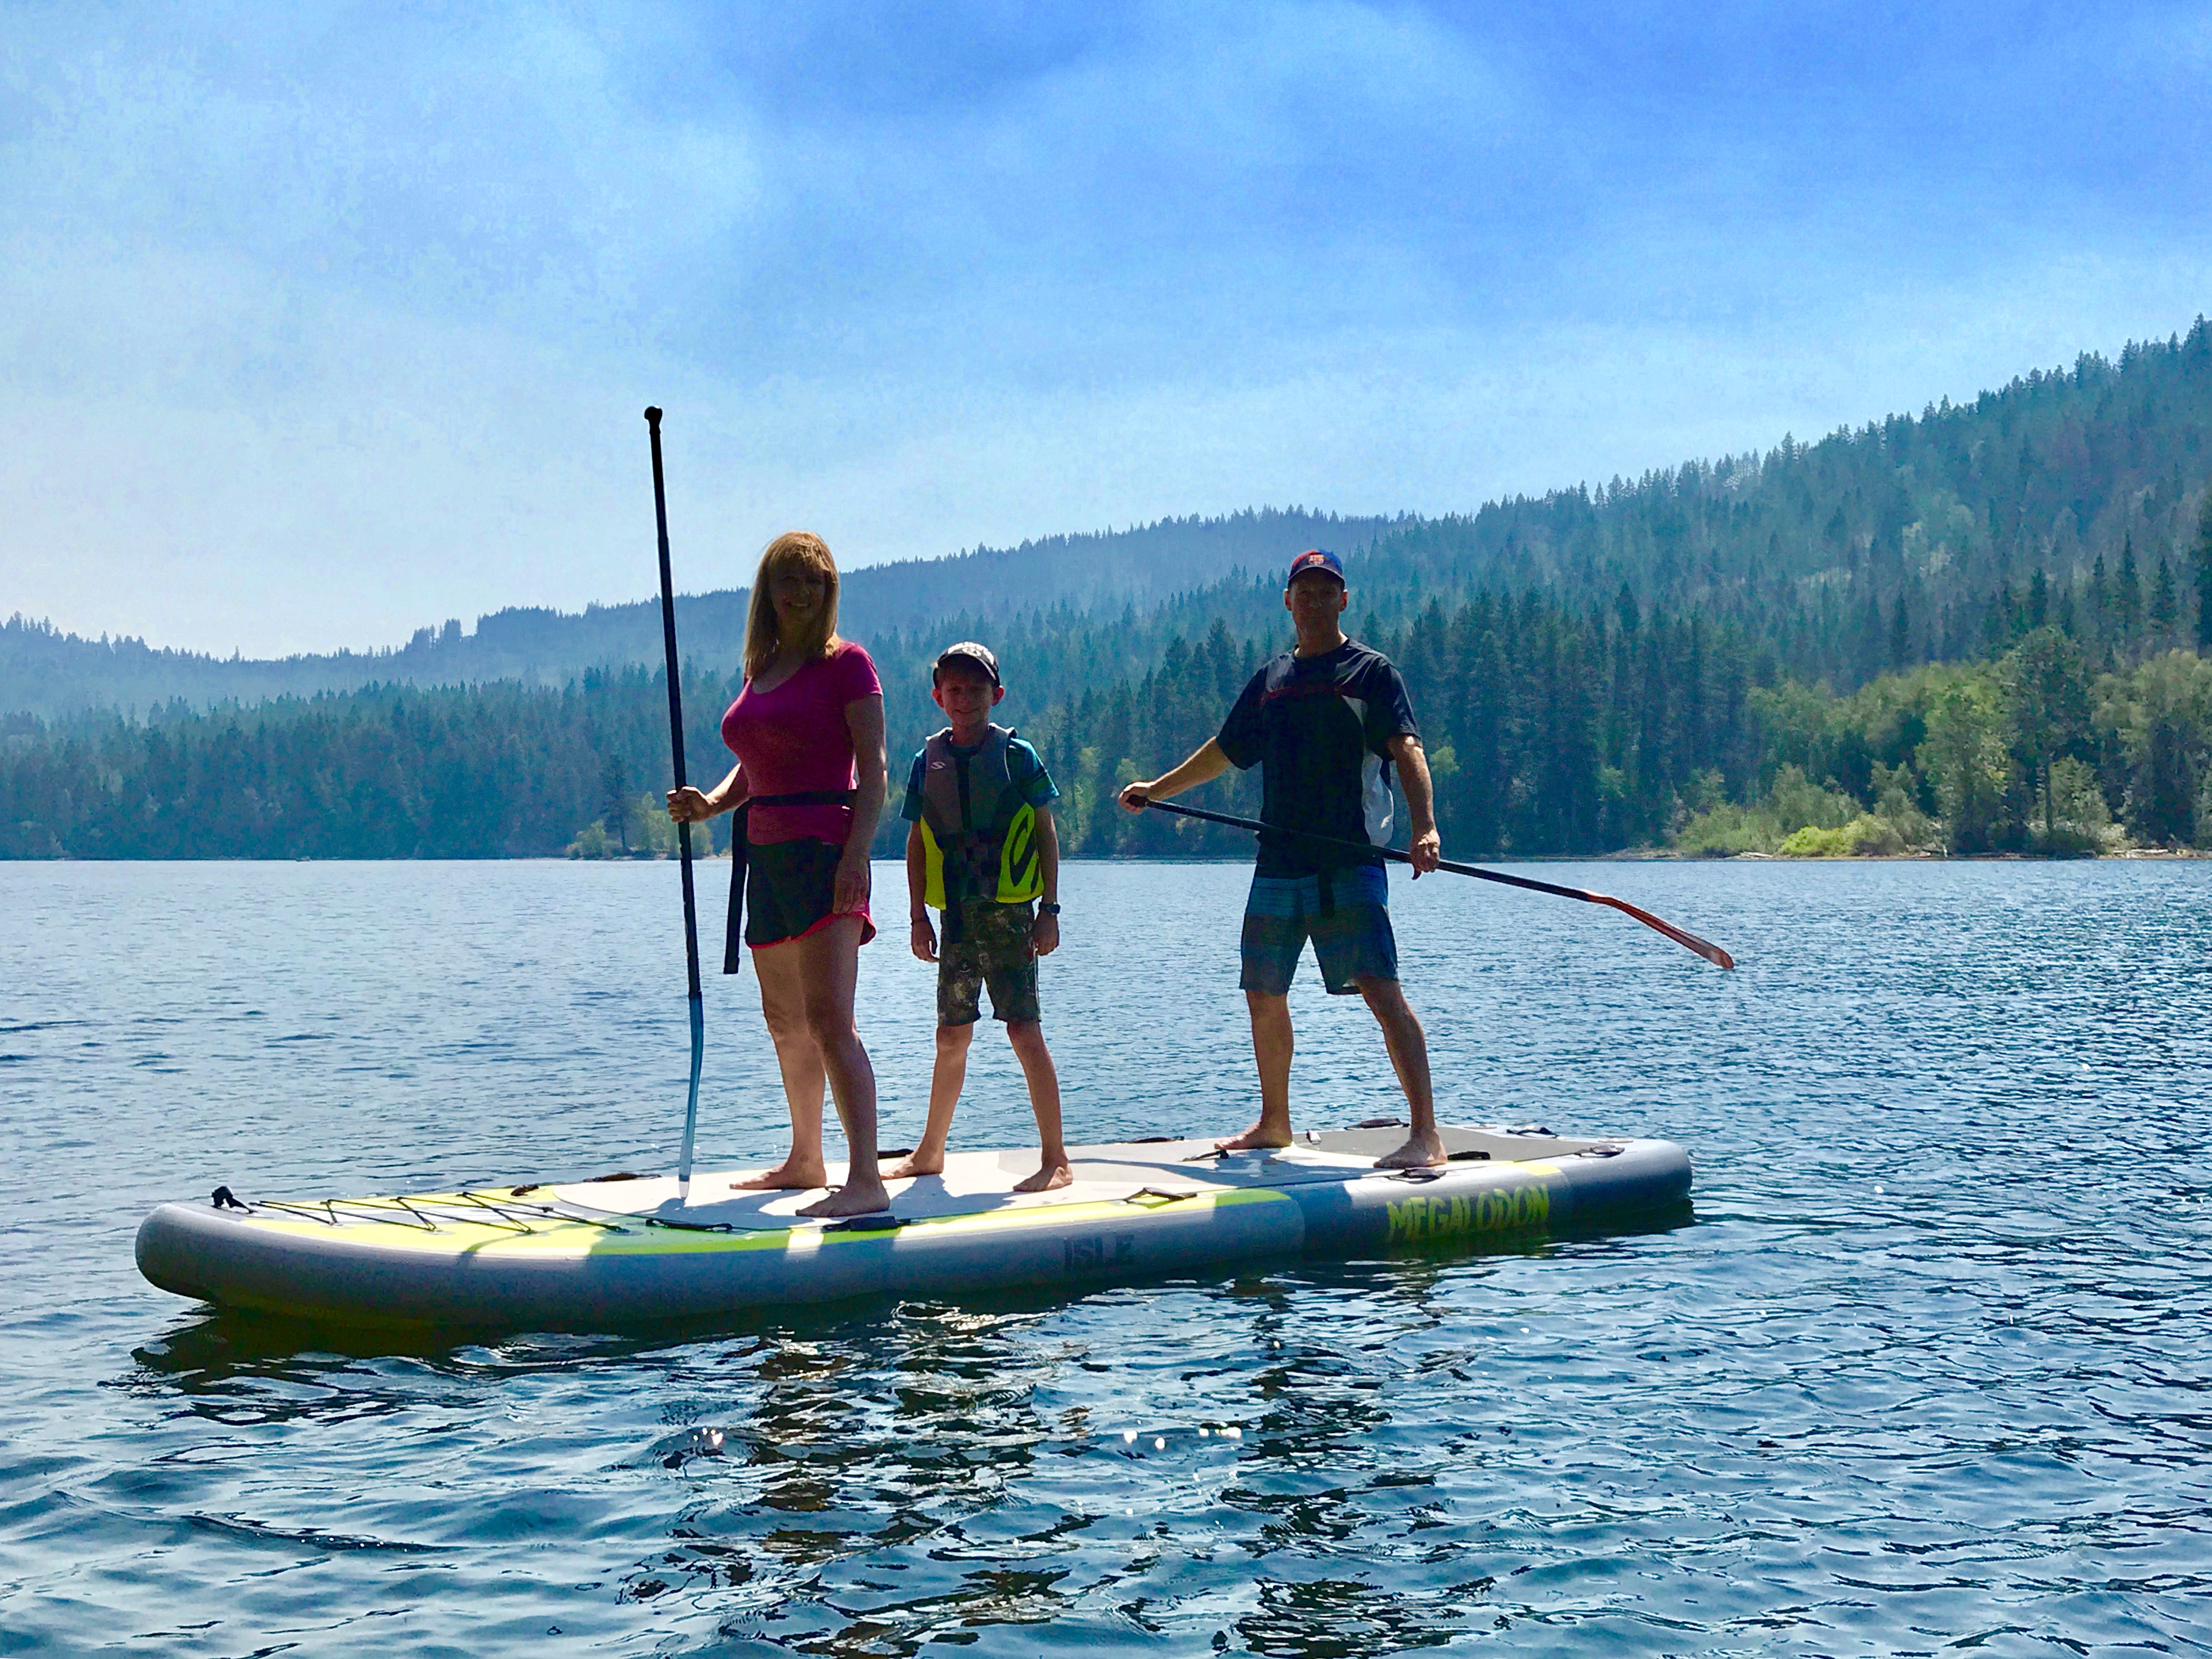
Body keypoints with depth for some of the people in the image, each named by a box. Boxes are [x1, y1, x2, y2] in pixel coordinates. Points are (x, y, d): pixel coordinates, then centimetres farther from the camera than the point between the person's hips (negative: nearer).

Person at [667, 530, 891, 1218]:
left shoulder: (845, 662, -4)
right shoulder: (759, 671, 17)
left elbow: (873, 769, -10)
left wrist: (856, 853, -21)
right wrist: (708, 804, 1)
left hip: (825, 848, -8)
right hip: (766, 852, 8)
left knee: (828, 1019, -18)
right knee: (786, 1023, 15)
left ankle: (866, 1180, -22)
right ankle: (805, 1162, 27)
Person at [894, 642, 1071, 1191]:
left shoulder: (1016, 754, -1)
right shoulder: (929, 761, 8)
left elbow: (1046, 835, 0)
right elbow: (918, 844, 12)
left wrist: (1050, 910, -5)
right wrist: (919, 918, 7)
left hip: (1008, 913, -4)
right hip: (955, 917, 4)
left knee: (1024, 1031, -8)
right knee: (952, 1038, 11)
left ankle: (1055, 1160, -3)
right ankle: (930, 1153, 24)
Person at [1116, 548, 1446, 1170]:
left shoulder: (1371, 671, -1)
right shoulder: (1271, 680, 17)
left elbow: (1407, 749, -13)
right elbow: (1226, 751, 30)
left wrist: (1424, 827, -29)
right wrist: (1158, 788, 37)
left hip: (1350, 866, -6)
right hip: (1277, 865, 7)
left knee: (1383, 992, -15)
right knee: (1264, 997, 13)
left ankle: (1426, 1136, -17)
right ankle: (1274, 1123, 30)